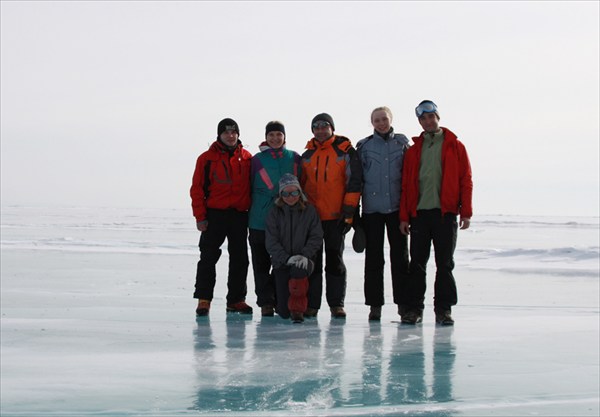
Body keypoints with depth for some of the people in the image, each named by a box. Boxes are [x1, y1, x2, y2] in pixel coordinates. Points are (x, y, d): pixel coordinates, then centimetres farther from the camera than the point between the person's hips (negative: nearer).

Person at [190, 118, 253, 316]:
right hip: (215, 215, -3)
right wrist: (200, 217, -8)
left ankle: (236, 299, 15)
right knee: (208, 257, -2)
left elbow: (253, 186, 11)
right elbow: (197, 189, -2)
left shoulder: (247, 158, 7)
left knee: (239, 259, 7)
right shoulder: (207, 158, -1)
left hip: (240, 216, 3)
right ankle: (204, 299, 3)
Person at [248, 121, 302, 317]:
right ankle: (265, 302, 7)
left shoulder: (294, 158, 8)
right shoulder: (257, 159, 4)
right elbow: (251, 187, 8)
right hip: (261, 219, -1)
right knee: (261, 262, 1)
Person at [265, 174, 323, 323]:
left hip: (303, 260, -1)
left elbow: (316, 236, -1)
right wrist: (287, 258, -19)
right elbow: (271, 242, -5)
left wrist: (305, 255, -17)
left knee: (298, 271, -40)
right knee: (284, 312, -7)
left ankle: (298, 309, -18)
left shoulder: (309, 210, 1)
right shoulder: (275, 213, 1)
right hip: (281, 262, 1)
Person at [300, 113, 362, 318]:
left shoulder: (345, 152, 0)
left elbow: (354, 182, -4)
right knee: (313, 261, 4)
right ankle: (311, 304, 9)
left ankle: (336, 303, 8)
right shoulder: (307, 156, 13)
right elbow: (300, 184, 18)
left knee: (335, 260, 2)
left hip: (335, 216, -3)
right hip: (311, 216, 3)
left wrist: (348, 211, -9)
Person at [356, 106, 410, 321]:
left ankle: (403, 302, 9)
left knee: (400, 255, 3)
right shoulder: (364, 146, 6)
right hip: (372, 208, 0)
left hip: (397, 207, 0)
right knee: (373, 258, 2)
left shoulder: (402, 142, 7)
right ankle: (374, 304, 7)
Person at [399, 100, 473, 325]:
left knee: (445, 264, 2)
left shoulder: (454, 146, 6)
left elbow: (465, 180, 1)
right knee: (417, 264, 3)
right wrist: (404, 216, 3)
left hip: (445, 213, -2)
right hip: (419, 213, 2)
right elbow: (406, 184, 11)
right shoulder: (414, 149, 13)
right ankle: (414, 308, 8)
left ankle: (443, 308, 9)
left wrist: (465, 212, -7)